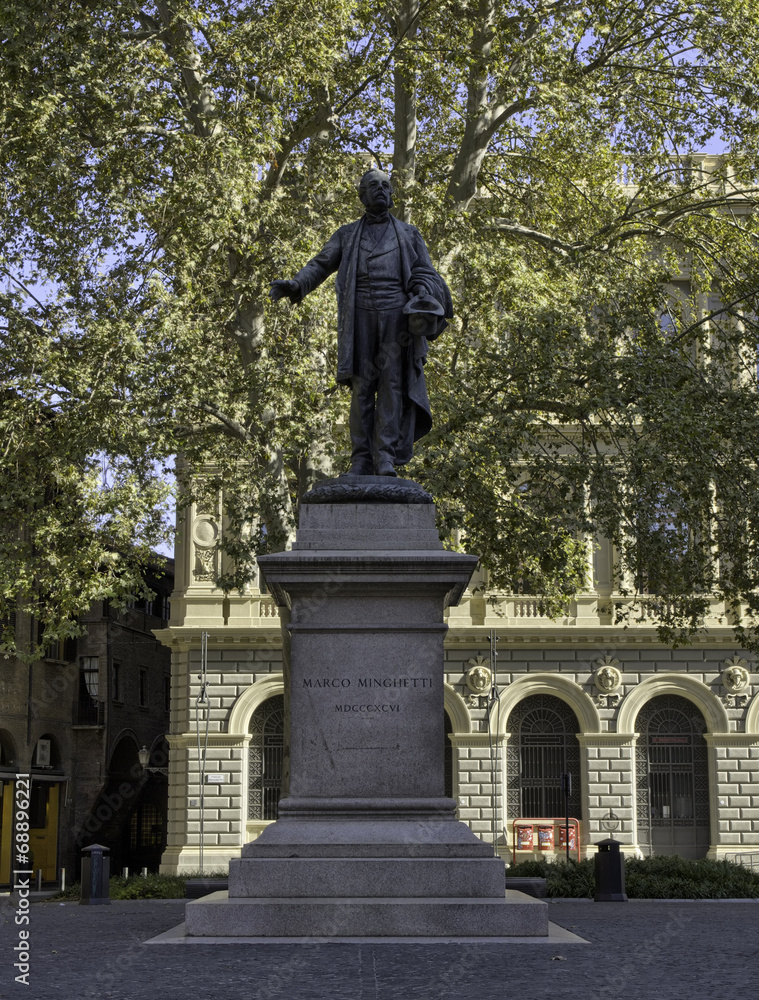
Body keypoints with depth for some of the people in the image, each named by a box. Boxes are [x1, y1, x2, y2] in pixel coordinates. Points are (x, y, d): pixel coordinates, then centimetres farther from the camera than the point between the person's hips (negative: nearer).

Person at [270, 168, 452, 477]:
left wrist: (424, 302, -12)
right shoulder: (347, 235, 18)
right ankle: (361, 461, -4)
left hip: (397, 315, 0)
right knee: (362, 385, -5)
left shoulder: (409, 234, 18)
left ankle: (386, 459, -12)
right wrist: (294, 285, -12)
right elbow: (320, 266, 9)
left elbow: (424, 274, 10)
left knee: (392, 382, -9)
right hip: (360, 315, 0)